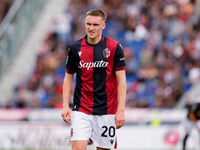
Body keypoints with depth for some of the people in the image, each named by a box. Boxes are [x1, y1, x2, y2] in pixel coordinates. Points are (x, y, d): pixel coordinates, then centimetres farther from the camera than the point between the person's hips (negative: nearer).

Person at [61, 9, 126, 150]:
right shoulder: (75, 48, 1)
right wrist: (66, 105, 1)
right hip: (81, 110, 1)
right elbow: (68, 77, 11)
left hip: (106, 110, -1)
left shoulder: (114, 47, -5)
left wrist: (121, 110, -11)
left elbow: (121, 80, -4)